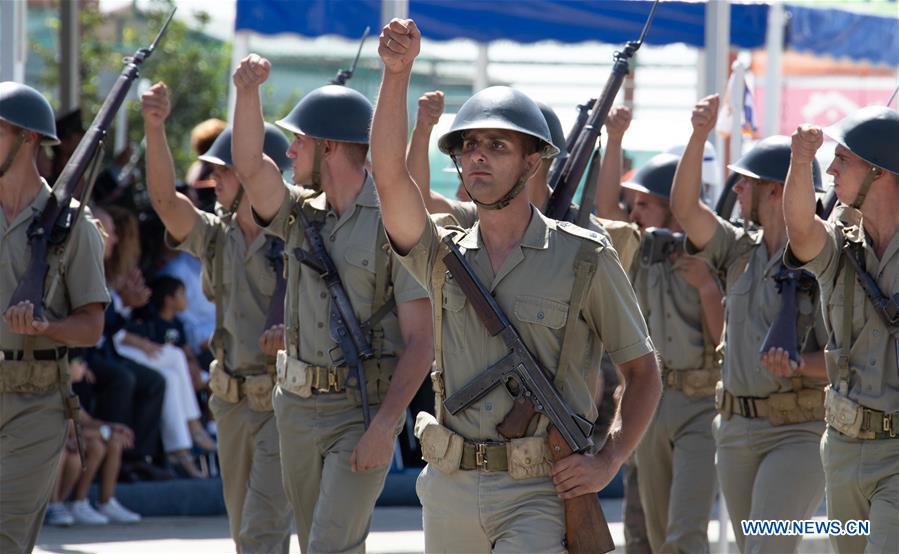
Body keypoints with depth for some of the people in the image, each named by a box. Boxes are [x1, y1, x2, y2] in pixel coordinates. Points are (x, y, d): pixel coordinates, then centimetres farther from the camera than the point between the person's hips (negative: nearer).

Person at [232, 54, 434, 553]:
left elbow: (420, 342, -13)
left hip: (364, 411, -7)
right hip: (298, 405, 7)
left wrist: (385, 424, -22)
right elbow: (250, 167, -10)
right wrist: (247, 93, -25)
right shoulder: (301, 215, 9)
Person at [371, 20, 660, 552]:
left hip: (542, 493, -5)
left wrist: (610, 460, -9)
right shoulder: (444, 257, 9)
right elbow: (389, 173, -7)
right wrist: (397, 72, -16)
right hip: (451, 489, 5)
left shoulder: (586, 257, 0)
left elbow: (643, 370, 5)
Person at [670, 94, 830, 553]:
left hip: (799, 431, -7)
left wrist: (798, 365, -31)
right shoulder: (741, 250, 10)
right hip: (736, 429, 7)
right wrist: (699, 136, -14)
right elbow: (684, 208, -4)